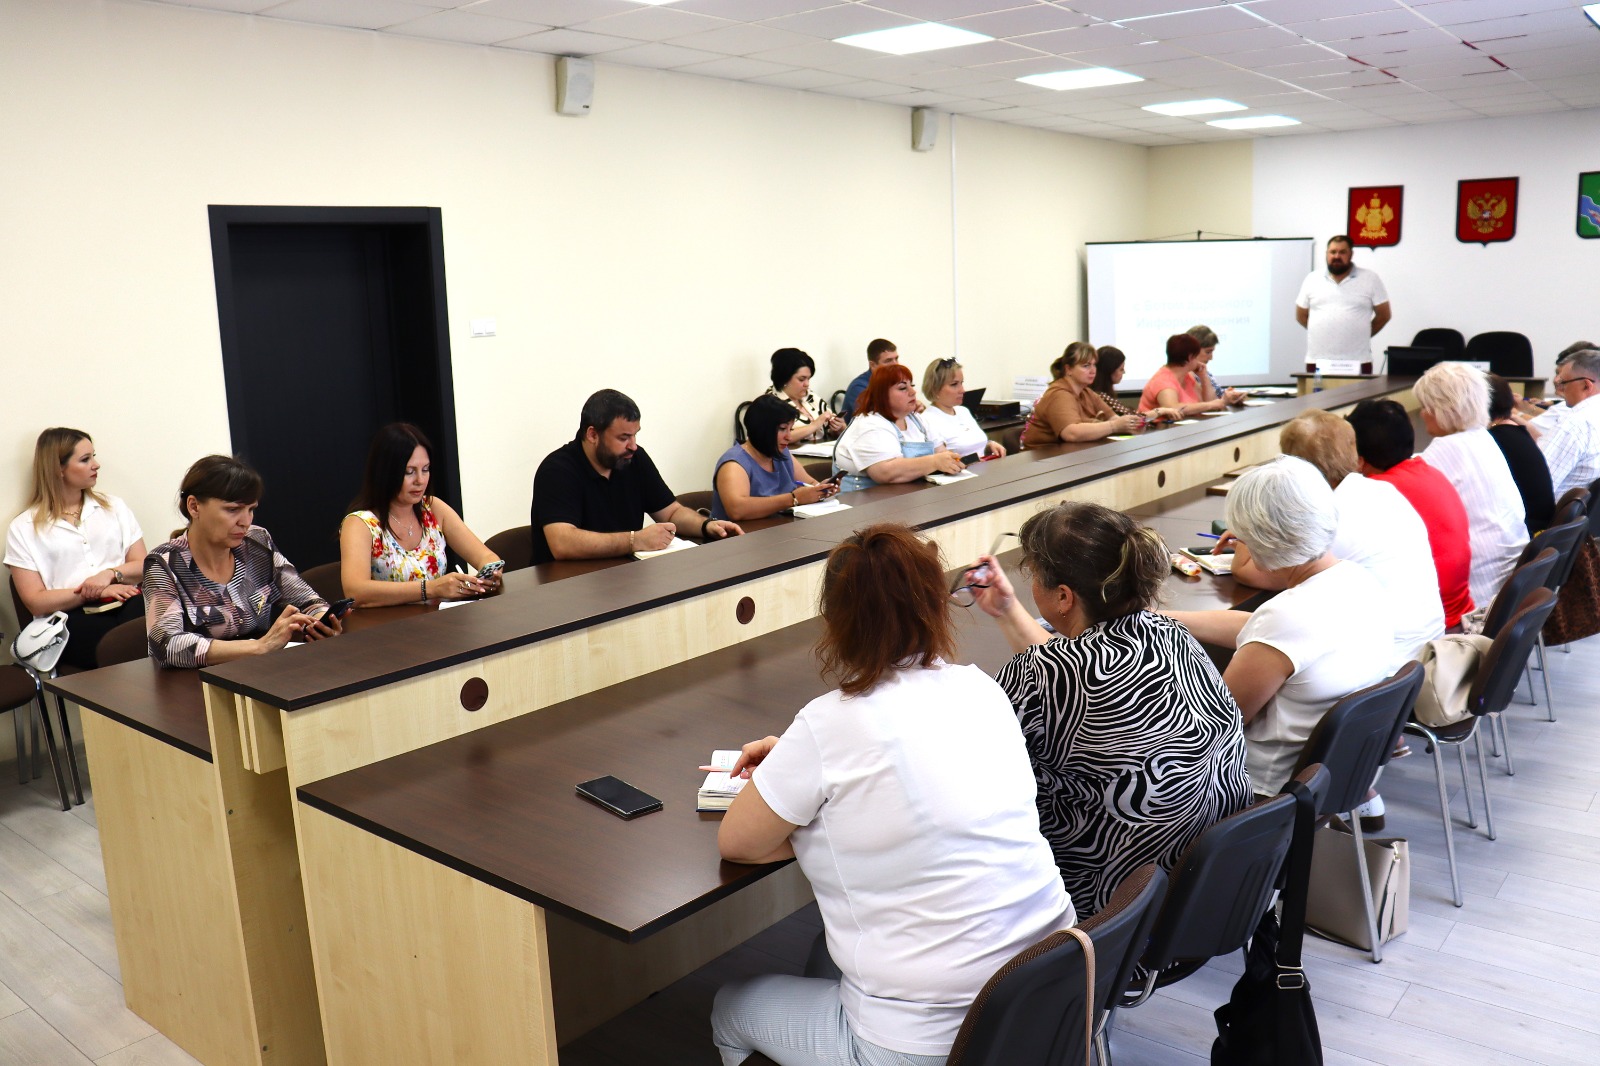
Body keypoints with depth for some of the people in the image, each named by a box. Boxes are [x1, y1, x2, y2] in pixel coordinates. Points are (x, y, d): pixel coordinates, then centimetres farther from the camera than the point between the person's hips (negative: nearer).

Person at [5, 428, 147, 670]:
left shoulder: (113, 507, 21)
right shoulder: (23, 528, 11)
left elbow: (143, 567, 13)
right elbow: (36, 602, 2)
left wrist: (111, 574, -7)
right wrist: (92, 593, -10)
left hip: (125, 603, 3)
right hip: (71, 618, -3)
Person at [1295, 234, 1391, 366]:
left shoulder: (1371, 280, 3)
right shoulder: (1312, 280, 8)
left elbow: (1383, 315, 9)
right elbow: (1301, 316, 15)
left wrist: (1361, 335, 11)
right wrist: (1323, 333, 11)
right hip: (1317, 361, 2)